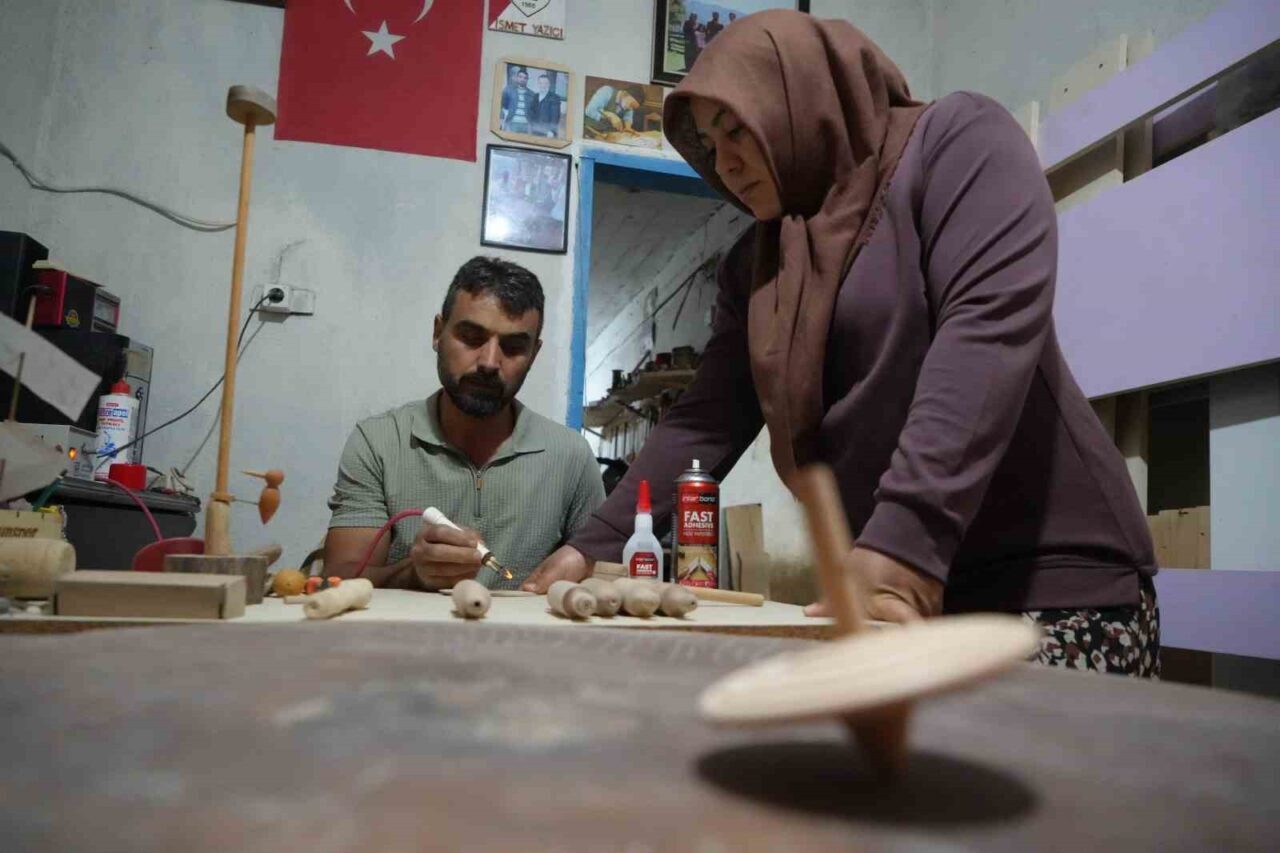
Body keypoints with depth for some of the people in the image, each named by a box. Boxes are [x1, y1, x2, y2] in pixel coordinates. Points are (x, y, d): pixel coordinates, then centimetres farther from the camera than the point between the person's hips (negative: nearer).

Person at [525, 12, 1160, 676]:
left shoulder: (957, 140, -4)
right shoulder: (753, 265, 15)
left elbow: (989, 327, -19)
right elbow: (704, 421, 12)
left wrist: (904, 541, -30)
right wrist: (594, 546, 3)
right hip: (879, 596, 6)